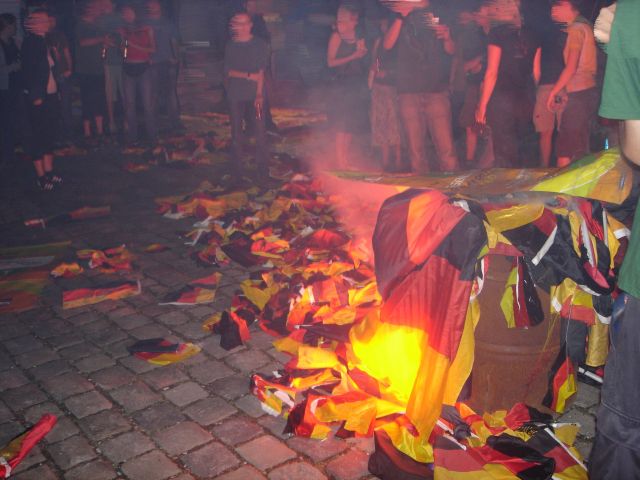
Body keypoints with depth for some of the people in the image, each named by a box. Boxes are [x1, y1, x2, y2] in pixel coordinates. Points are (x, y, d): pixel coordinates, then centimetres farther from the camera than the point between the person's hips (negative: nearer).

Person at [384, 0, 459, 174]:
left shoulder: (437, 19, 17)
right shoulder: (401, 22, 16)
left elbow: (451, 51, 10)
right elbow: (387, 44, -2)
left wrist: (447, 38, -11)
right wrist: (401, 17, -8)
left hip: (436, 89, 0)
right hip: (408, 90, 0)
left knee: (445, 146, -11)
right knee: (415, 146, -1)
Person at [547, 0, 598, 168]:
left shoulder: (576, 29, -10)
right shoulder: (585, 26, 17)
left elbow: (571, 68, -16)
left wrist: (553, 93, -10)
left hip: (579, 94, -9)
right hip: (588, 90, 9)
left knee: (564, 150, -9)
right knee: (580, 146, 13)